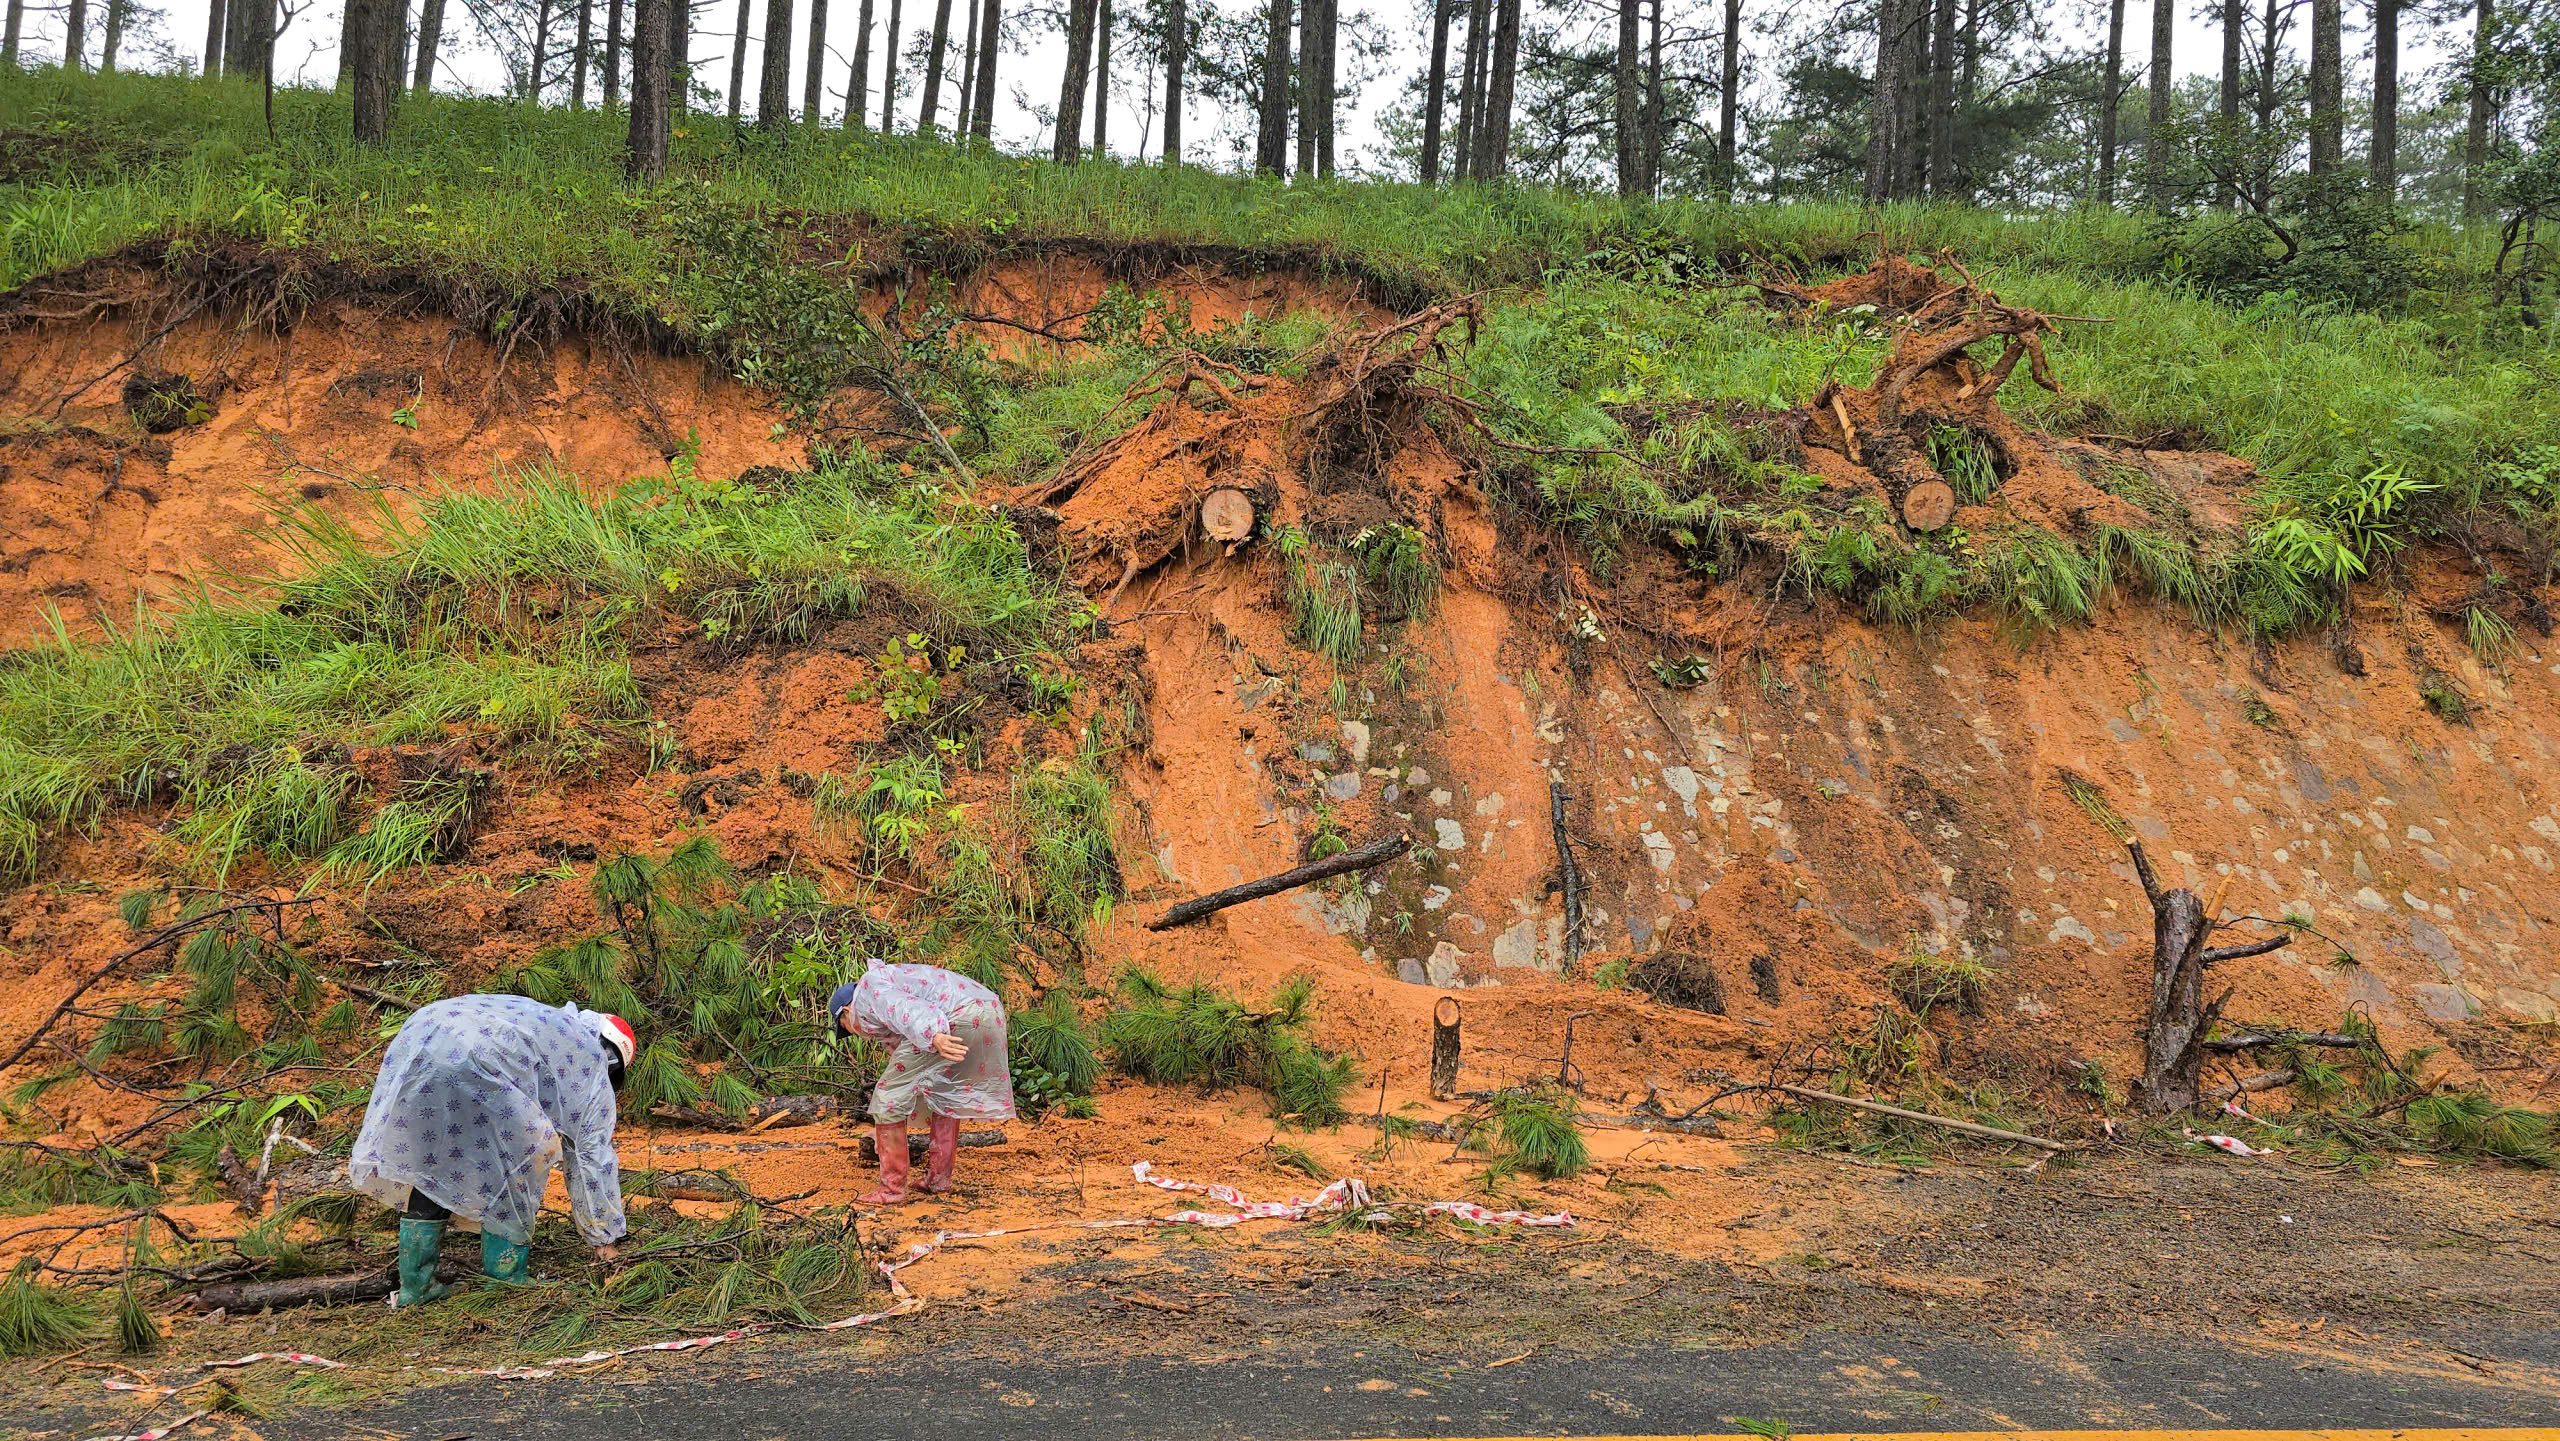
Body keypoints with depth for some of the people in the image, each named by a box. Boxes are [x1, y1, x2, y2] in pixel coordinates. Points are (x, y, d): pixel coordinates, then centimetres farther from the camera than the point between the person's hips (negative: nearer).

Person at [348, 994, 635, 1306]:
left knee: (427, 1161, 22)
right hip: (469, 1063, -8)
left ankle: (415, 1286, 30)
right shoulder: (592, 1064, 19)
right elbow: (592, 1155, 20)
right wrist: (604, 1238, 30)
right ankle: (506, 1282, 18)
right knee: (519, 1155, 12)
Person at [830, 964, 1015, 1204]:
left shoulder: (868, 987, 12)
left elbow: (901, 1009, -12)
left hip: (958, 1019, -9)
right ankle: (939, 1176, 33)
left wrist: (933, 1037, -31)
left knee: (890, 1096, 4)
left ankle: (892, 1187, 8)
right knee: (947, 1094, 30)